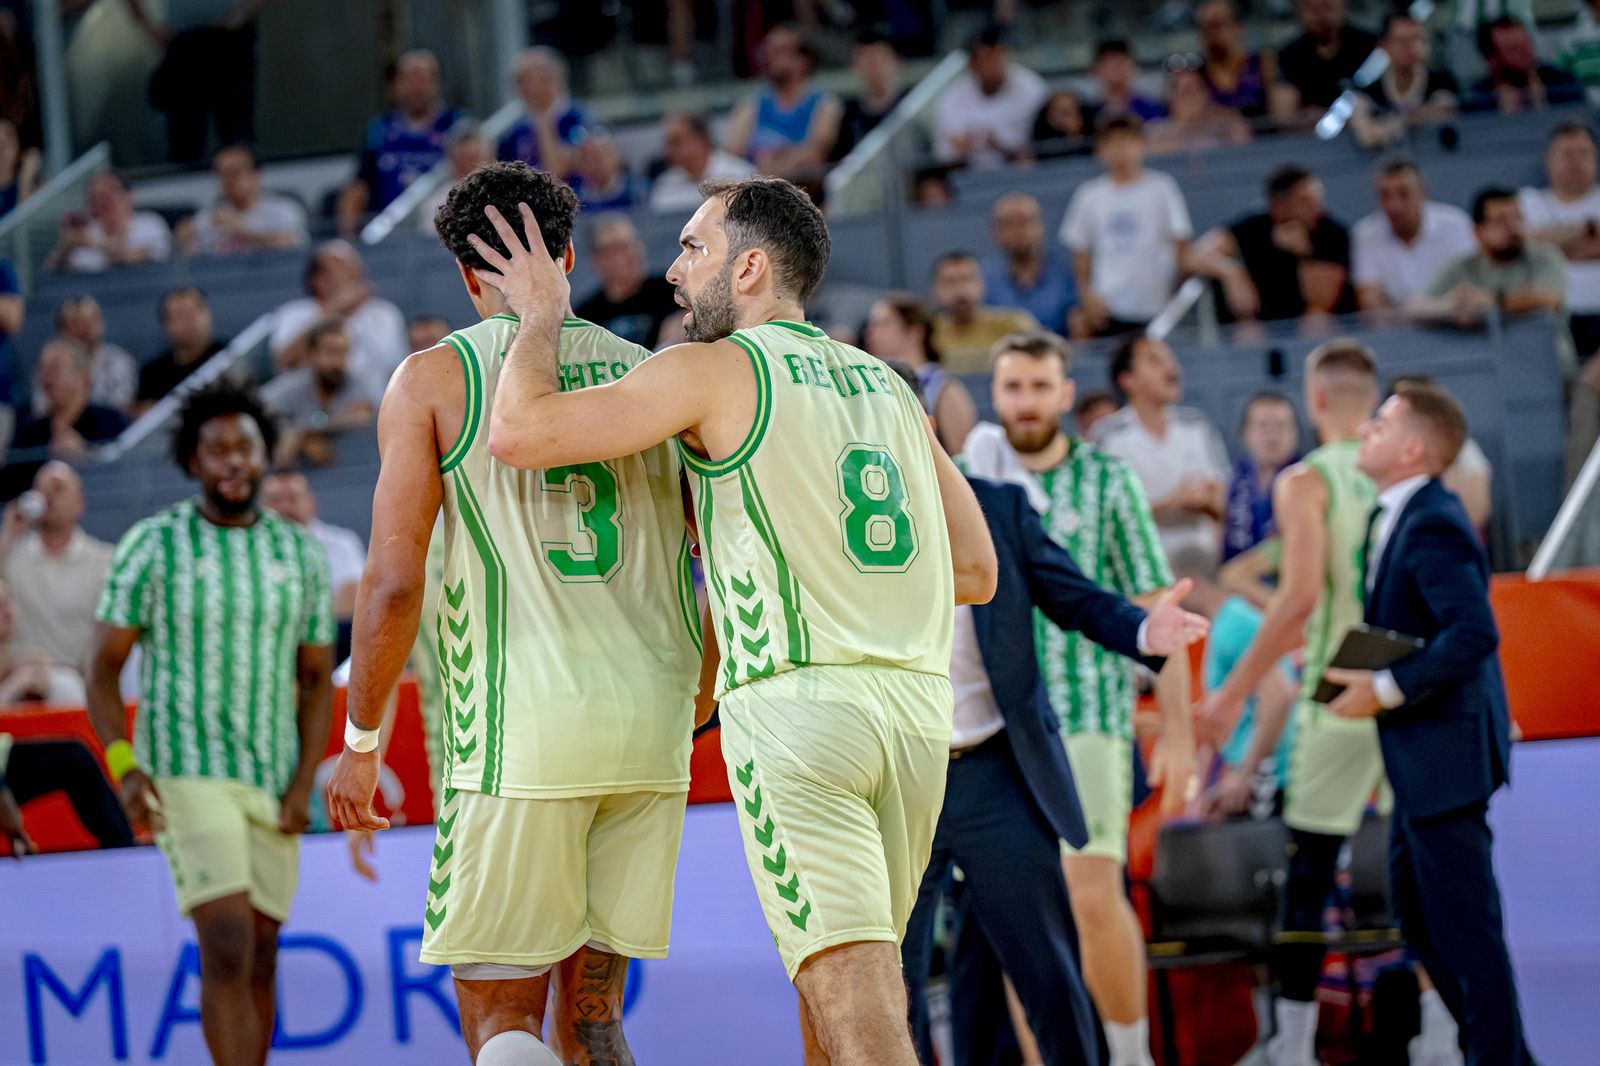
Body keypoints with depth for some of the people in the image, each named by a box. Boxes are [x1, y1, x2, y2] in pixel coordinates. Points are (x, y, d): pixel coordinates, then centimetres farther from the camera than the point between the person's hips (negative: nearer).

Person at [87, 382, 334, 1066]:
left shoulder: (300, 553, 8)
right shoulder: (151, 546, -3)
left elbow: (316, 680, 12)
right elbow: (104, 667, 0)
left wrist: (304, 784, 0)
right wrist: (124, 766, -14)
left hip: (272, 784, 4)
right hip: (187, 775, -4)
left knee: (260, 960, 8)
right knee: (227, 945, -17)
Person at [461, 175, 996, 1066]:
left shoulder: (717, 369, -1)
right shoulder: (889, 388, 19)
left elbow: (520, 432, -8)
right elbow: (975, 572, 19)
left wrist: (542, 315, 9)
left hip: (794, 701, -7)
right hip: (916, 708, 7)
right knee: (846, 983, 18)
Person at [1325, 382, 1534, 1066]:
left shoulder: (1432, 527, -21)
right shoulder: (1399, 515, 10)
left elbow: (1474, 633, -31)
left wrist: (1387, 690, -25)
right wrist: (1353, 666, 5)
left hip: (1445, 751, -11)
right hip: (1421, 754, 11)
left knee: (1464, 924, -3)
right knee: (1415, 913, 18)